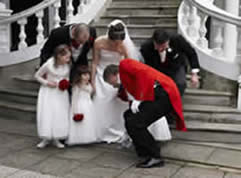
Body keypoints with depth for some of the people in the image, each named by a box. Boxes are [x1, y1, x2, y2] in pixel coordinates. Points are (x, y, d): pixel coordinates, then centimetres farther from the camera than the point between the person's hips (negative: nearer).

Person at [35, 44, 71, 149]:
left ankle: (56, 139, 12)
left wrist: (66, 83, -9)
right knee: (46, 113, -4)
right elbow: (37, 75, -5)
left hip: (61, 92, 3)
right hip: (49, 92, -3)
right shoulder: (48, 65, -18)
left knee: (60, 114, -1)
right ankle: (45, 139, 10)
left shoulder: (67, 65, -7)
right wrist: (47, 83, -18)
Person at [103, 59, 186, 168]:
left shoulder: (124, 64, 5)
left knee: (134, 123, -13)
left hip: (163, 93, -10)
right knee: (129, 116, 15)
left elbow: (143, 73, -13)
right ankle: (146, 153, 20)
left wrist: (138, 99, -13)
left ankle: (155, 157, -3)